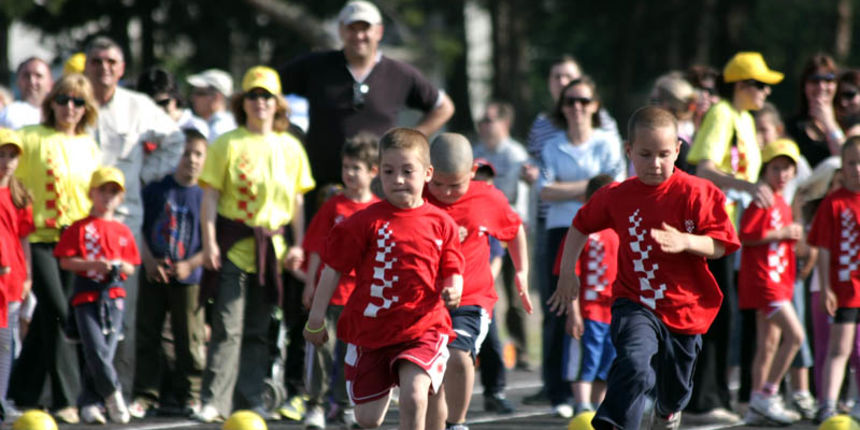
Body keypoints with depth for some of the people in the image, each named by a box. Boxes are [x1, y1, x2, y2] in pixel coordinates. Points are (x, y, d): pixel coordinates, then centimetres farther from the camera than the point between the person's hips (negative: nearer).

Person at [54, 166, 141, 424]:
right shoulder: (80, 228, 3)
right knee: (95, 349, -15)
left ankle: (89, 403, 6)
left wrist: (120, 266, -5)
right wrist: (92, 264, -15)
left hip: (114, 296, 4)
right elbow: (65, 261, -4)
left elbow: (131, 266, 17)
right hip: (86, 294, -4)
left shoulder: (123, 232, 14)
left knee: (106, 352, 1)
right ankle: (112, 394, -3)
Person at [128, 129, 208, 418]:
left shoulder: (204, 197, -1)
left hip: (188, 278, -1)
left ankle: (190, 394, 14)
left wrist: (189, 265, -13)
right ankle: (145, 393, 13)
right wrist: (149, 260, -8)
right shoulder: (155, 191, 2)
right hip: (153, 275, 1)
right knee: (148, 335, 6)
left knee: (190, 339, 3)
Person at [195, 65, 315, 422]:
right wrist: (209, 243, -10)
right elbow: (210, 196, -2)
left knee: (258, 330, 9)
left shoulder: (290, 148, 9)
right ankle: (214, 401, -10)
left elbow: (297, 200, 13)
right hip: (233, 245, -3)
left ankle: (250, 401, 15)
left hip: (271, 247, 3)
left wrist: (298, 245, 5)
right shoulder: (227, 144, -1)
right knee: (228, 327, -10)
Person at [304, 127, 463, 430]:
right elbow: (333, 269, 1)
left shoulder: (441, 223, 0)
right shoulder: (366, 222, -4)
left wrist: (453, 290, -15)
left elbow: (452, 272, 8)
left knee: (414, 396, -24)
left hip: (423, 328, -1)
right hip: (370, 330, 1)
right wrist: (316, 319, 2)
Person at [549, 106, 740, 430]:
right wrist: (567, 273, 16)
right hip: (635, 305, 0)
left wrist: (685, 242, -30)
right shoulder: (616, 197, -1)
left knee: (676, 389, 19)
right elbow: (581, 226, 18)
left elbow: (721, 245, -13)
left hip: (684, 309, 0)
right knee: (635, 362, -32)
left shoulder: (696, 194, -10)